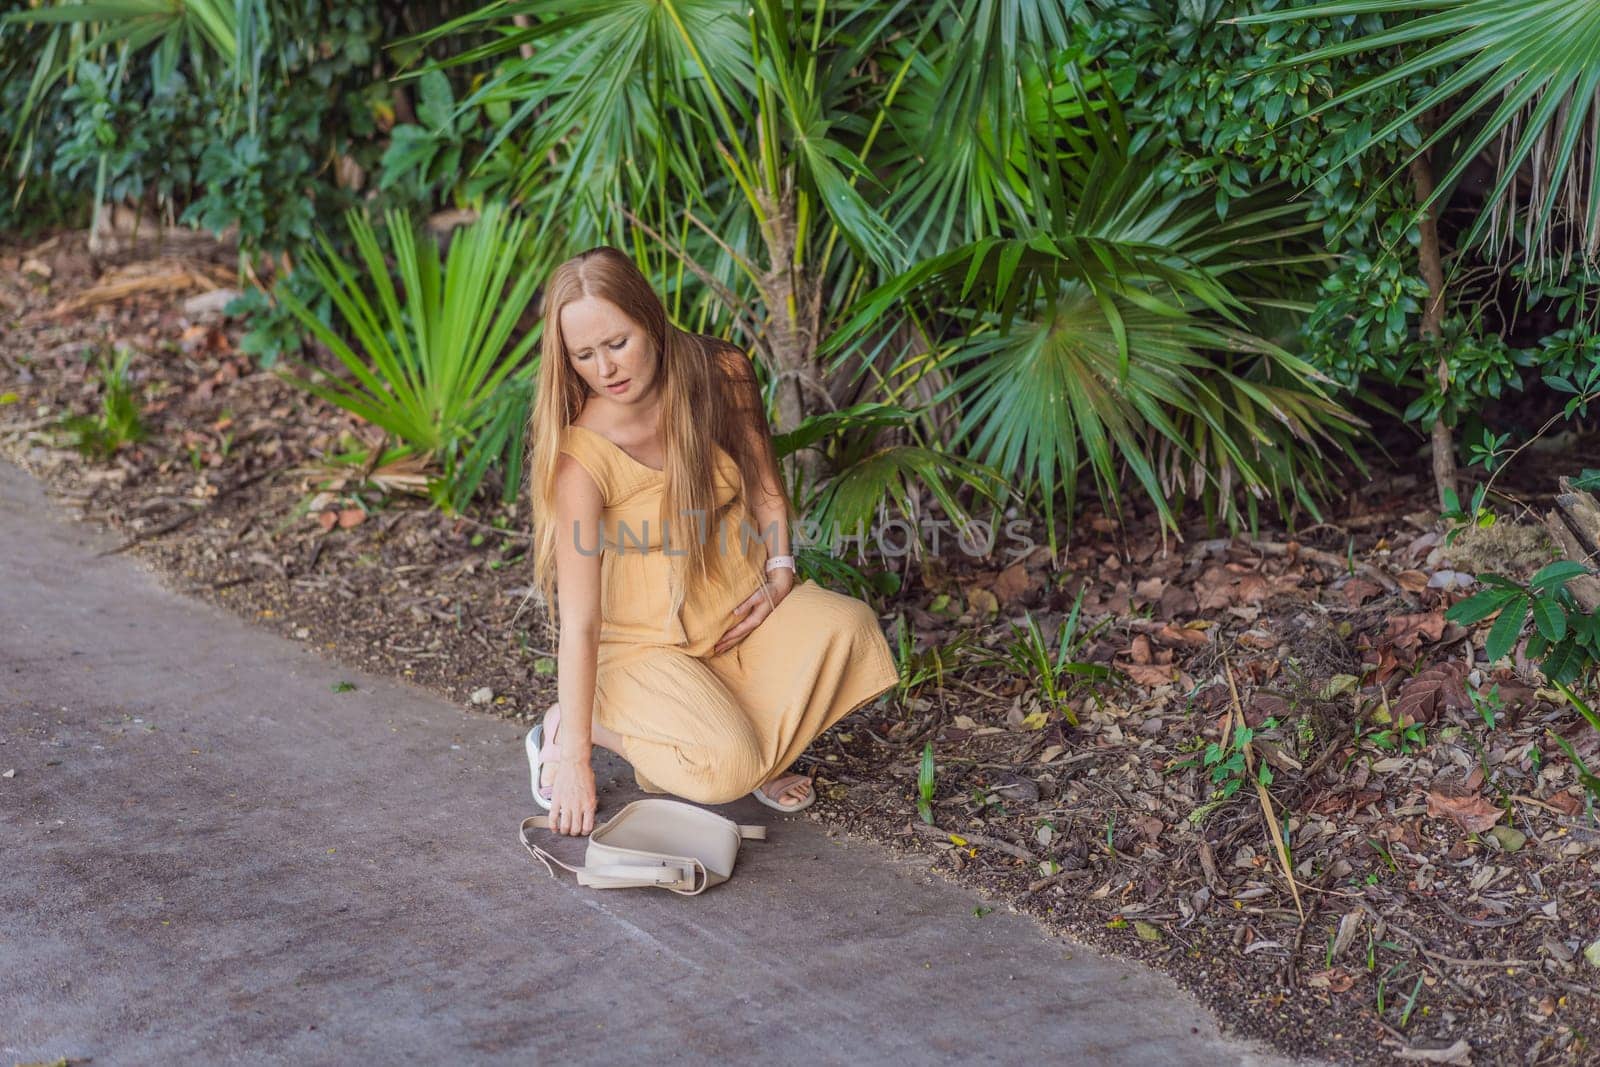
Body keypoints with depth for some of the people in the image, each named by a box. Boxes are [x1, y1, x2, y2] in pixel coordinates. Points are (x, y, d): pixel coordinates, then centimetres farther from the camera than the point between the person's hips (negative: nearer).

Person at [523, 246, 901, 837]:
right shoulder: (582, 458, -25)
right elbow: (579, 622, -25)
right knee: (726, 769, -27)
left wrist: (780, 570, -7)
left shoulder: (720, 374, -12)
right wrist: (574, 757, -25)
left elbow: (764, 478, 8)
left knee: (847, 627, -25)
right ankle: (570, 724, 0)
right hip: (646, 643, -4)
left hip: (737, 607, 4)